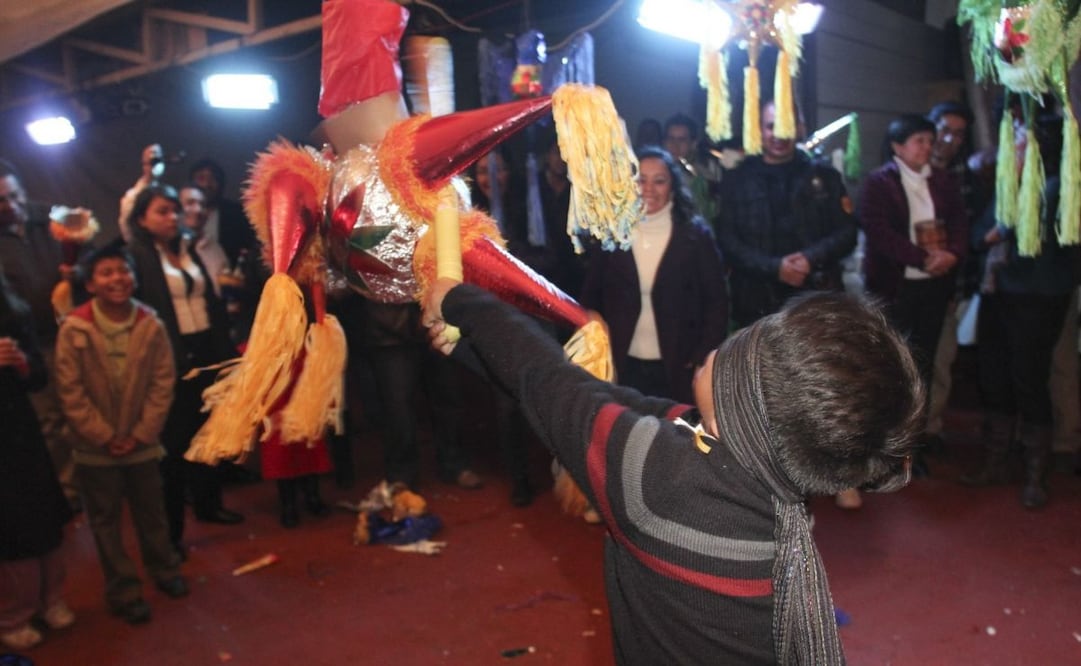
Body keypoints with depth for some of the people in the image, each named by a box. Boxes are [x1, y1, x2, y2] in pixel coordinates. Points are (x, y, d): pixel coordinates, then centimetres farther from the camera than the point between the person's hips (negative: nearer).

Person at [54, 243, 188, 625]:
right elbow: (70, 391, -12)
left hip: (141, 443, 2)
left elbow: (163, 383, -6)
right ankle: (124, 592, 25)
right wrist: (104, 437, -12)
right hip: (96, 448, -1)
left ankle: (164, 569, 39)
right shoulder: (74, 329, -15)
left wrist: (140, 434, -10)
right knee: (106, 521, 10)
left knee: (151, 512, 17)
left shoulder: (151, 326, -9)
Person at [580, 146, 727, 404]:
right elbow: (591, 298, 5)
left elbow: (716, 302, 0)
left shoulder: (696, 235, -2)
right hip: (623, 368, 1)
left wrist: (702, 359, -7)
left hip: (679, 369, -1)